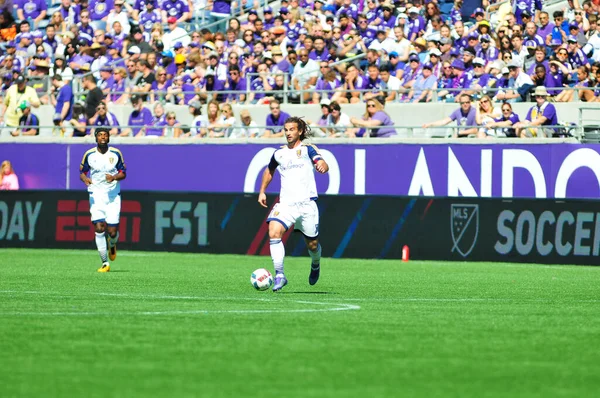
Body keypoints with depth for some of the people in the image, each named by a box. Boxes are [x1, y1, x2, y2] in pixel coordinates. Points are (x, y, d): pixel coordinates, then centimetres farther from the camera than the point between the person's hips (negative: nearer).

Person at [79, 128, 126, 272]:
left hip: (113, 196, 0)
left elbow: (123, 173, 6)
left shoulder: (116, 153, 0)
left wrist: (114, 177, -16)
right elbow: (82, 172, 9)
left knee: (112, 231, -4)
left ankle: (112, 245, 35)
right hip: (96, 196, 0)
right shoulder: (89, 155, 0)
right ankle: (105, 263, -4)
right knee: (99, 228, -12)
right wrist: (85, 179, -14)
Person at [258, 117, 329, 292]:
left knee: (312, 244, 6)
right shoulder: (279, 153, 12)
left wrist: (322, 166, -42)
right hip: (285, 203, 3)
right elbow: (269, 170, 32)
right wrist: (262, 191, 24)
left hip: (306, 203, -3)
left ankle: (315, 265, 41)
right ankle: (279, 275, -21)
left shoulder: (307, 149, 0)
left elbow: (322, 163, -18)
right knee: (274, 232, -23)